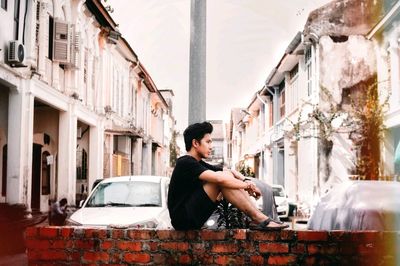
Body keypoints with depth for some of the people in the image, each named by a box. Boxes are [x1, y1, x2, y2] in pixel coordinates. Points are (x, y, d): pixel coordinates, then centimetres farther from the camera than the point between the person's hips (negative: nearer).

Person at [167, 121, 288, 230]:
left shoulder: (198, 163, 16)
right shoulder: (185, 163, -14)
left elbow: (229, 172, 13)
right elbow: (219, 178, -26)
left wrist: (245, 181, -7)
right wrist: (246, 185, -14)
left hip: (193, 218, 9)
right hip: (183, 218, -9)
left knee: (228, 175, 2)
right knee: (222, 180, -21)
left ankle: (258, 218, -6)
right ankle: (259, 219, -18)